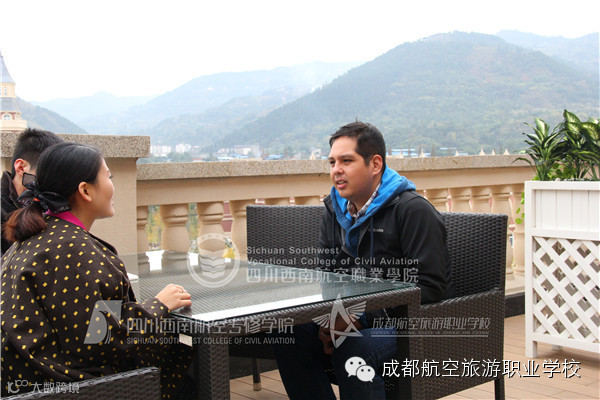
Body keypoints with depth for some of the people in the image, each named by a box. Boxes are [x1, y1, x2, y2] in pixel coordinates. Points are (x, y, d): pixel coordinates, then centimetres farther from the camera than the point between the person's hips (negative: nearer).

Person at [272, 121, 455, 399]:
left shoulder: (413, 210, -13)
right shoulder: (334, 212, 11)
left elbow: (429, 287, -19)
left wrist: (362, 318, -23)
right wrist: (331, 320, -9)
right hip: (358, 320, 7)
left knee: (352, 352, -34)